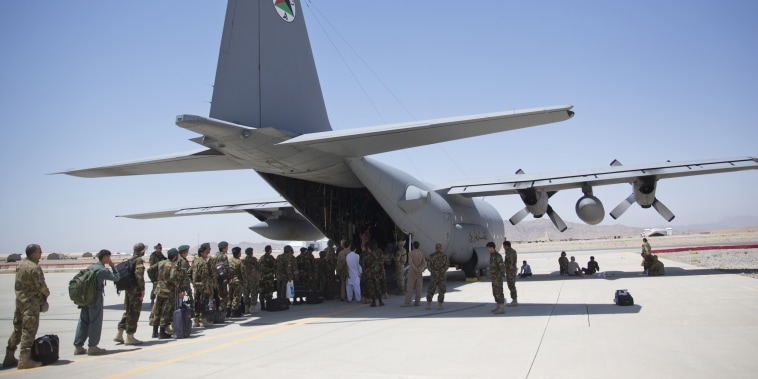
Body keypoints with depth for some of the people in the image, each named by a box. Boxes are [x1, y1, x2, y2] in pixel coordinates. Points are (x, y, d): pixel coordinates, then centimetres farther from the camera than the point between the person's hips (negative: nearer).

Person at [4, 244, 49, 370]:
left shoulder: (21, 266, 12)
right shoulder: (34, 267, -17)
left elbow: (19, 284, 16)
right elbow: (41, 285, -15)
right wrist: (46, 293, 6)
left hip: (19, 300, 9)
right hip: (31, 303, -9)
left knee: (17, 329, 16)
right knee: (29, 330, -6)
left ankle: (9, 358, 22)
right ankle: (24, 359, -6)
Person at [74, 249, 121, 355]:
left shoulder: (90, 267, 13)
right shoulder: (103, 270, -9)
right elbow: (117, 278, -1)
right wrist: (113, 266, 7)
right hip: (96, 298, -7)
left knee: (83, 321, 11)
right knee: (95, 321, 1)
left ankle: (78, 346, 15)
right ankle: (92, 347, 4)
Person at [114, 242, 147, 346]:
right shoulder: (139, 260, -12)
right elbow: (139, 275, -21)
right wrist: (142, 289, -17)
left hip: (128, 289, 9)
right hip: (136, 289, -9)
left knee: (128, 311, 17)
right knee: (134, 312, -2)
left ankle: (119, 334, 18)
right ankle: (130, 337, 1)